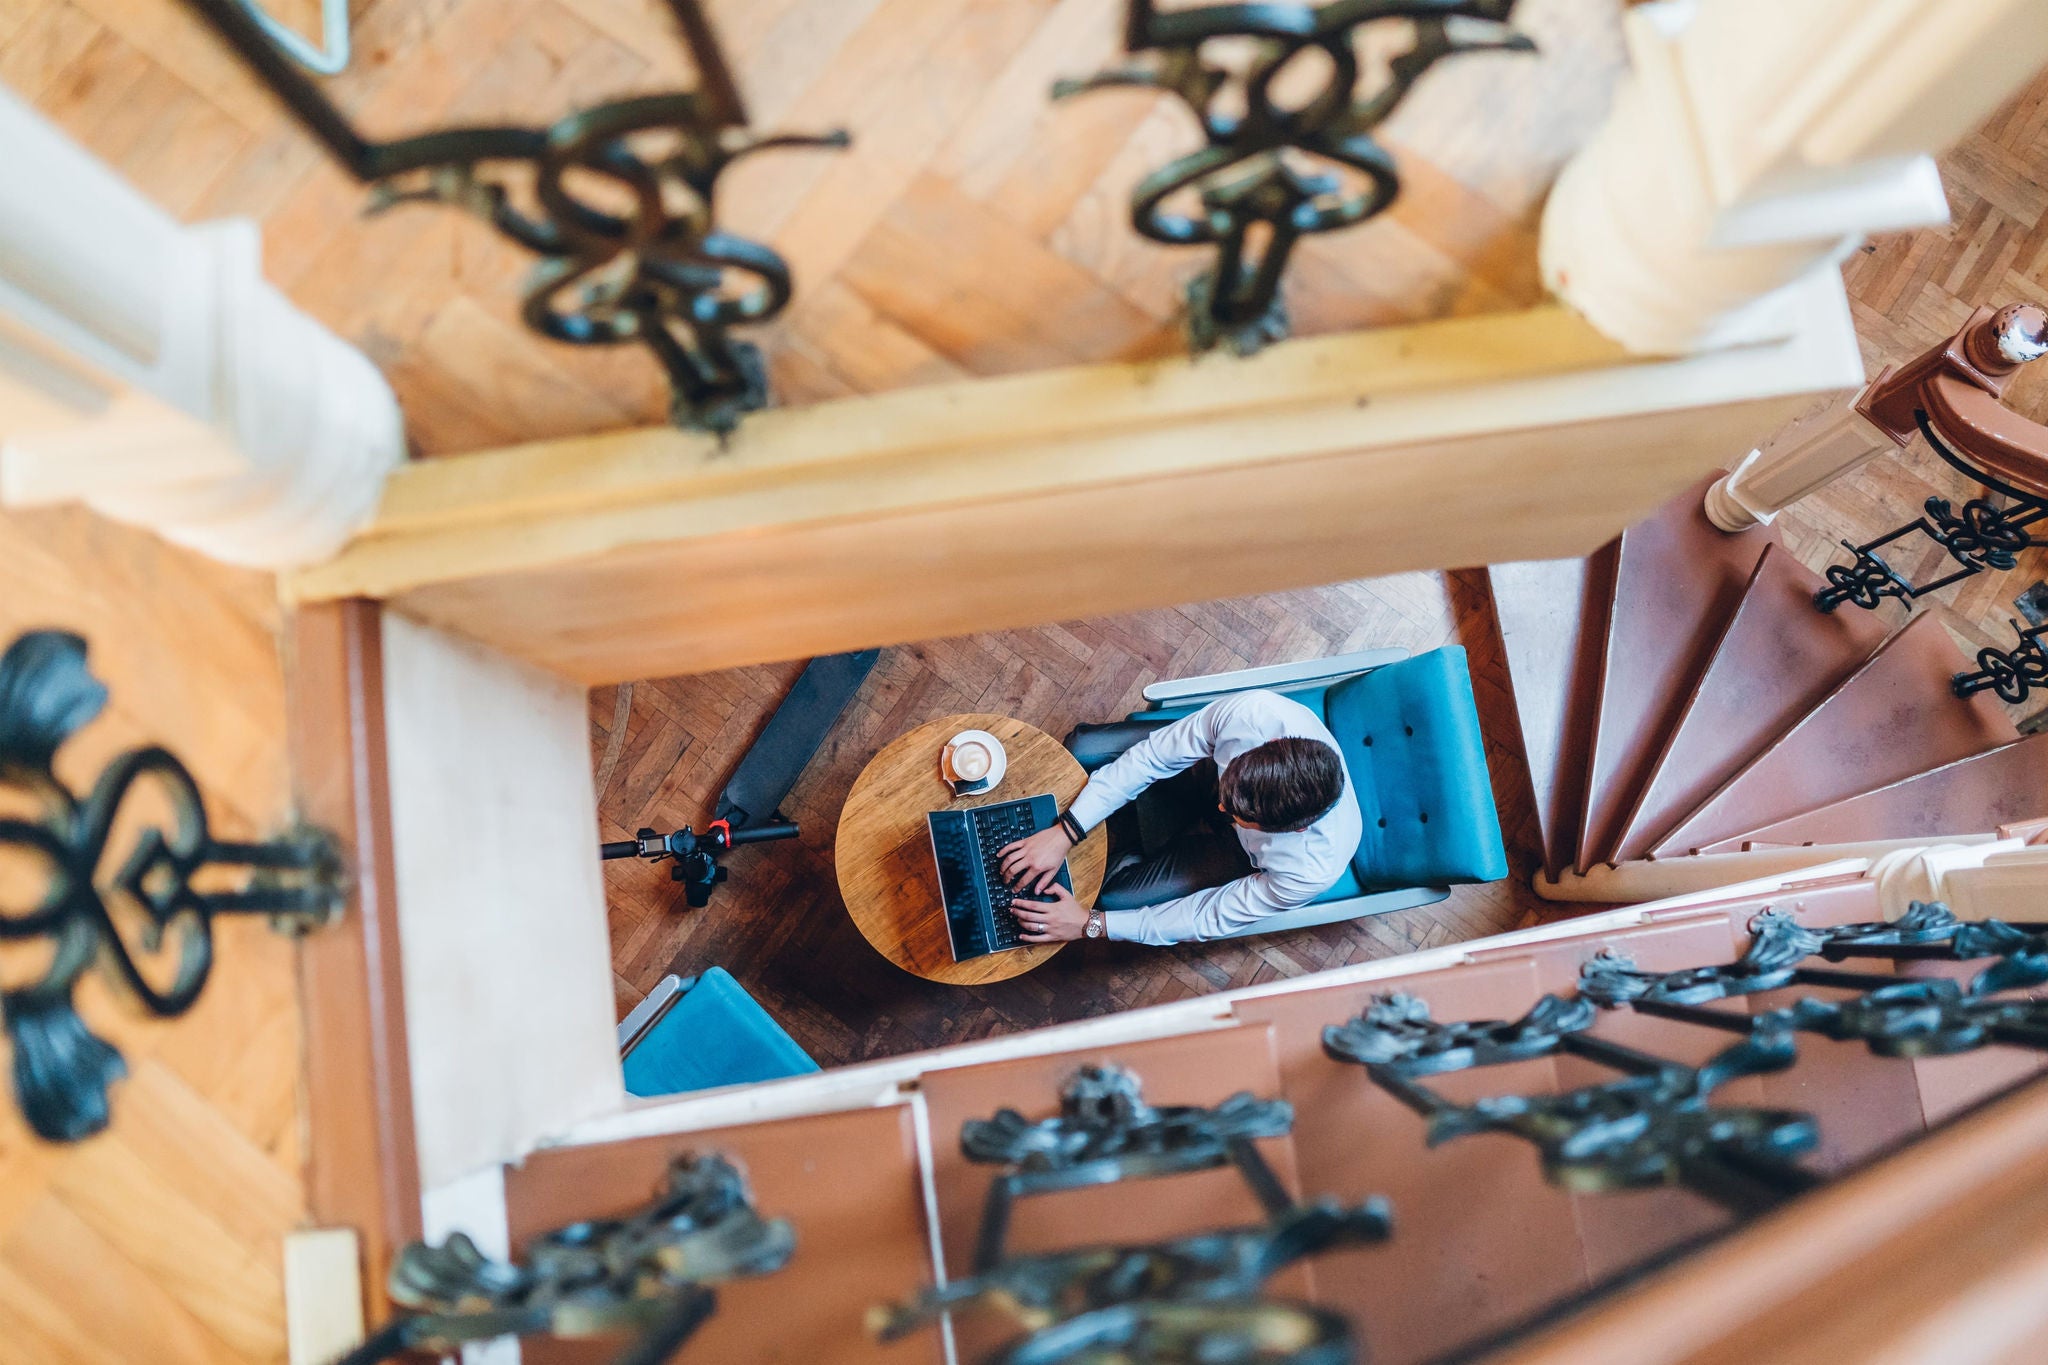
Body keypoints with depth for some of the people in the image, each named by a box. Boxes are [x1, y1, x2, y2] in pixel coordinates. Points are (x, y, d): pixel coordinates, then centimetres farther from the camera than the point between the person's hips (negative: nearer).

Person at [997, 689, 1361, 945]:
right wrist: (1064, 833, -30)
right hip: (1211, 765, 3)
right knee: (1080, 747, -6)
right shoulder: (1255, 712, -42)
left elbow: (1211, 918, -26)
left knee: (1113, 895, -10)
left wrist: (1091, 924, -26)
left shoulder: (1310, 871, -42)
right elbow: (1151, 756, -26)